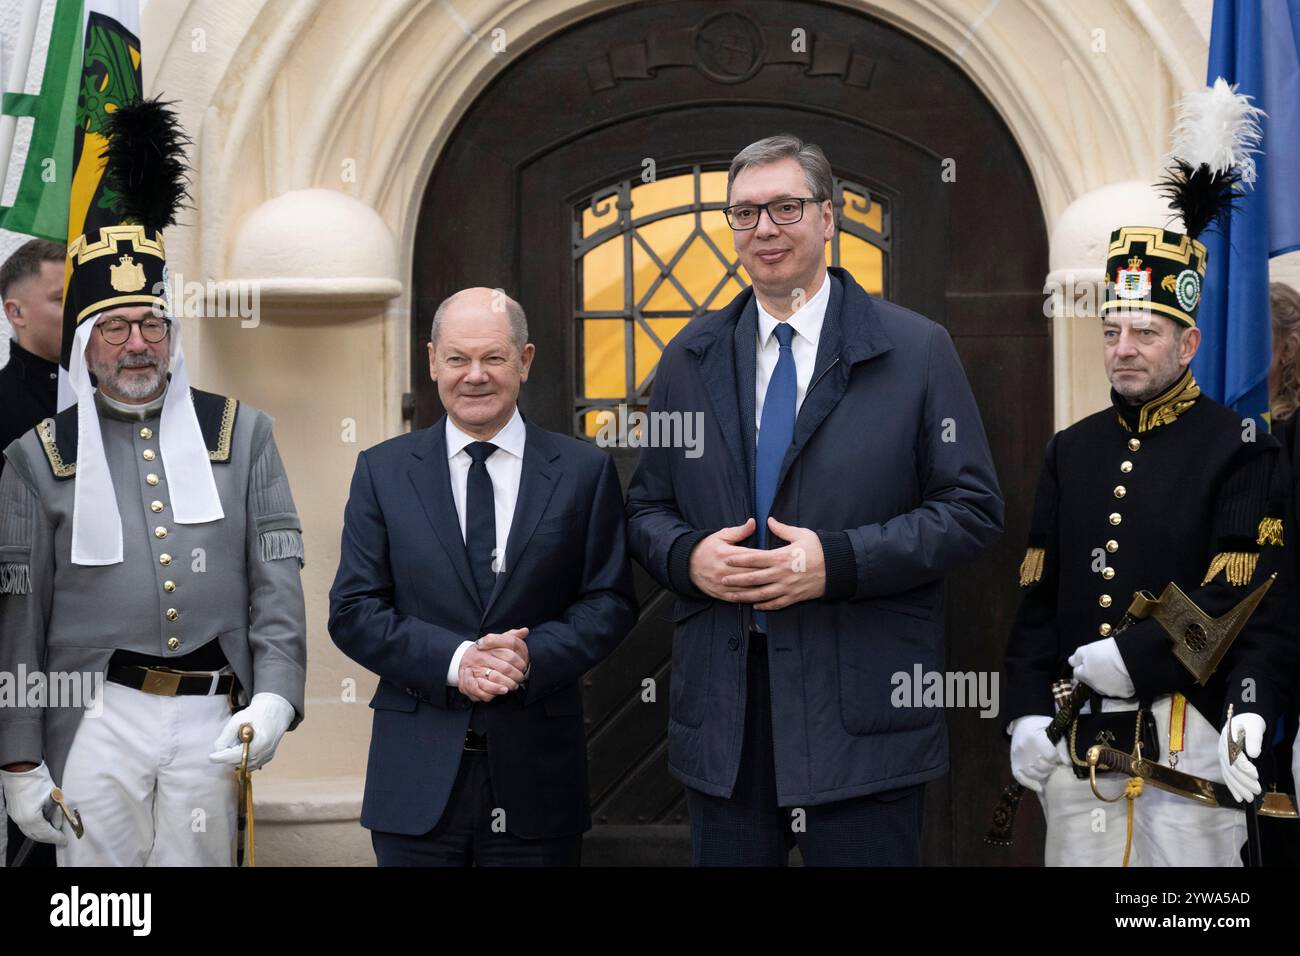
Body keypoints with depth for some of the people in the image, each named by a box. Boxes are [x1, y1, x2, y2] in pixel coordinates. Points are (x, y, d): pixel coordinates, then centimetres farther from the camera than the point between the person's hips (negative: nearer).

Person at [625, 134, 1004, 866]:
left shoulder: (918, 351, 0)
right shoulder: (689, 359, 11)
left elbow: (974, 510, -4)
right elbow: (647, 509, 15)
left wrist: (838, 561, -16)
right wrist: (689, 557, -8)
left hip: (865, 715, -3)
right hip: (722, 711, 3)